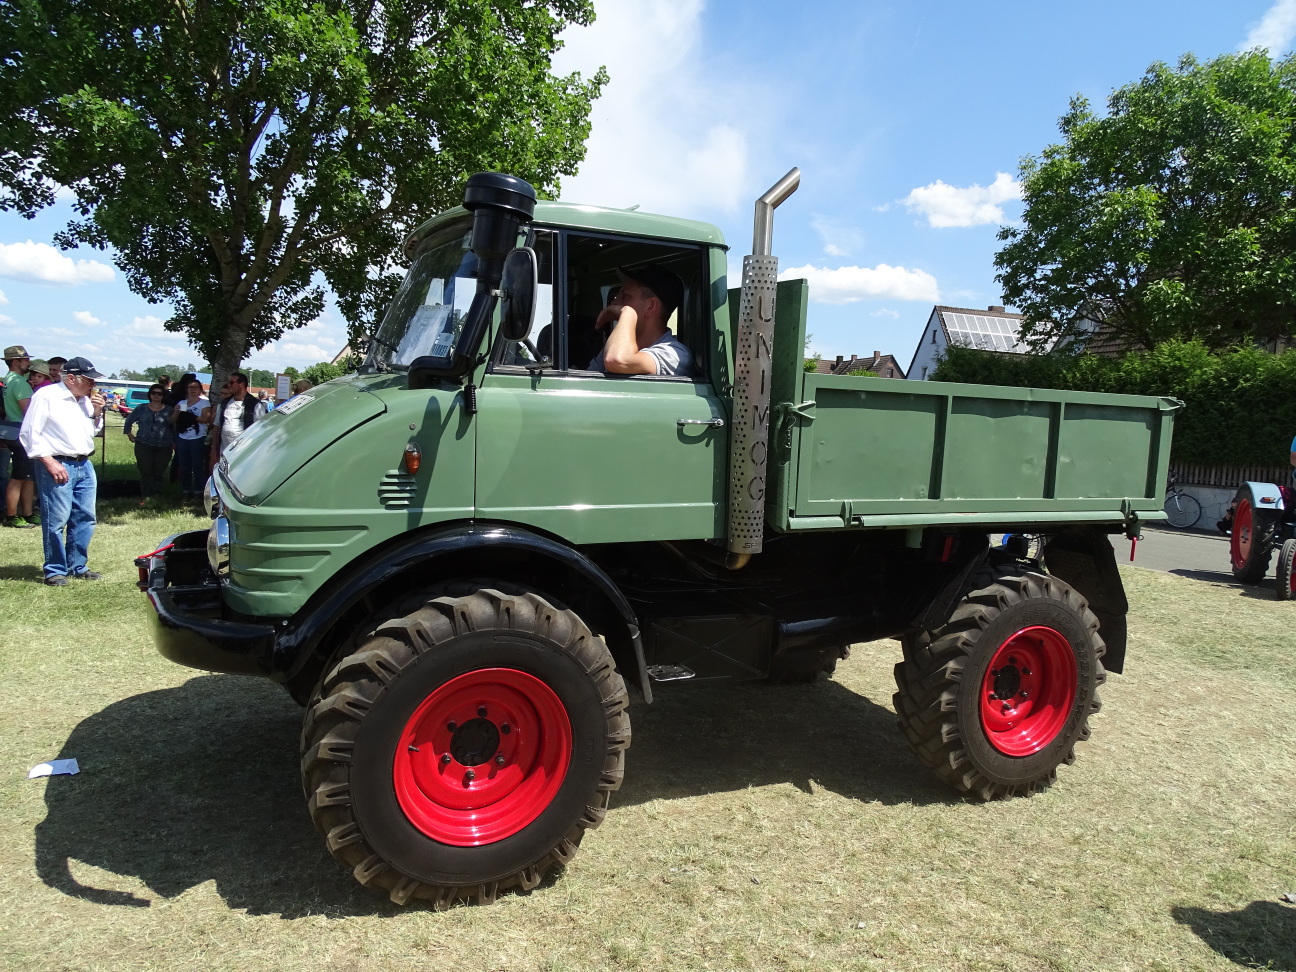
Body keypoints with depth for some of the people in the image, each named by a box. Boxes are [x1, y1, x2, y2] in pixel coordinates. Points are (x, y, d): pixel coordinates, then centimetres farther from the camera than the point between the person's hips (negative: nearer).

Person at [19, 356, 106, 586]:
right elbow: (29, 434, -10)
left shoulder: (85, 399, 14)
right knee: (56, 521, -5)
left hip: (85, 465, 7)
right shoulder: (46, 396, -7)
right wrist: (50, 463, -15)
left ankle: (78, 566, 20)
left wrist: (97, 412, 6)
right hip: (58, 466, -7)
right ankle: (55, 571, 6)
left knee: (85, 518, 9)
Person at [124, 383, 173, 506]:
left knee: (159, 472, 3)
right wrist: (129, 433, 12)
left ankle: (156, 495, 13)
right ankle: (145, 496, -1)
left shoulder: (168, 410, 7)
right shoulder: (141, 408, 8)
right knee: (145, 472, -4)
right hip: (144, 445, 0)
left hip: (163, 447, 0)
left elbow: (175, 427, 12)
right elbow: (129, 420, 18)